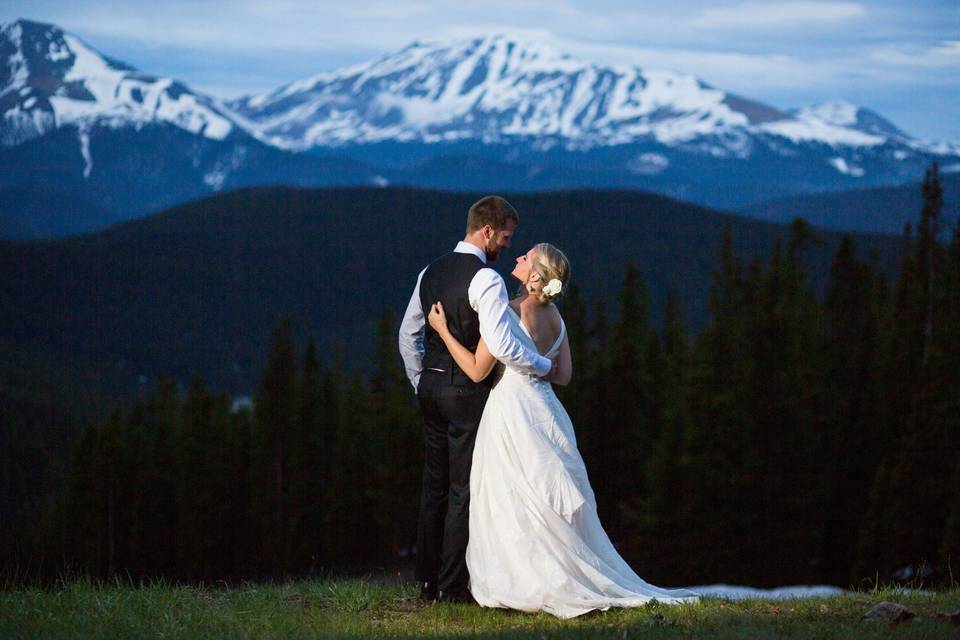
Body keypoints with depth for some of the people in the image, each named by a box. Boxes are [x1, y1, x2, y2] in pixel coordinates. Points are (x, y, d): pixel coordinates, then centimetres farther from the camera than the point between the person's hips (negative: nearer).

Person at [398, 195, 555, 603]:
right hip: (468, 392, -8)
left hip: (431, 387, 8)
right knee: (463, 489, -1)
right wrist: (545, 366, -9)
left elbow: (408, 333, 17)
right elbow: (501, 346, -23)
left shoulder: (431, 272, 10)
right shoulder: (486, 279, -16)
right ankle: (453, 586, 1)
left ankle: (427, 581, 16)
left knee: (434, 486, 13)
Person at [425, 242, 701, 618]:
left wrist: (442, 330, -7)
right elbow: (564, 375, 12)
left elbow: (477, 370, -13)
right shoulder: (554, 317, 9)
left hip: (512, 412, -7)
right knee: (554, 505, 13)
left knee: (513, 508, -1)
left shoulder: (507, 312, -14)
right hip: (544, 409, 7)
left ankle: (535, 586, -1)